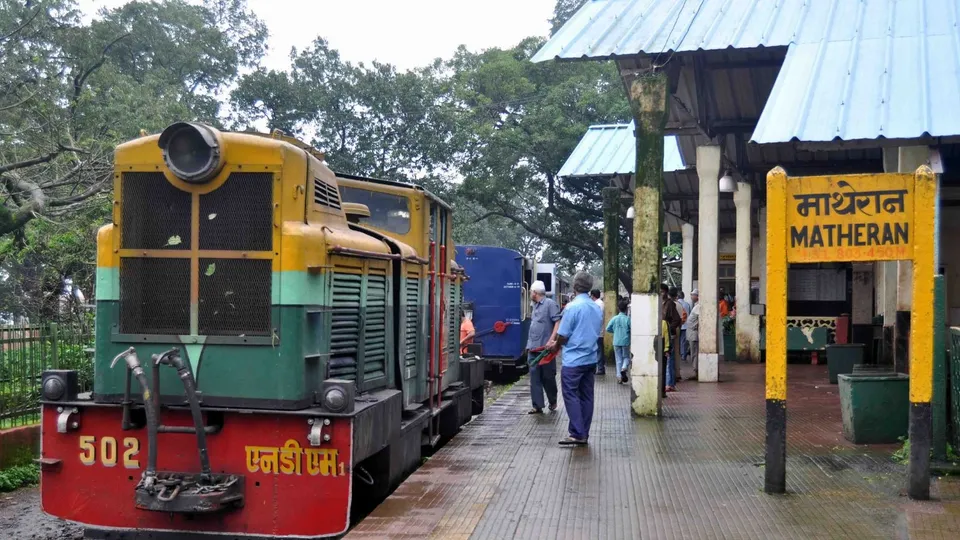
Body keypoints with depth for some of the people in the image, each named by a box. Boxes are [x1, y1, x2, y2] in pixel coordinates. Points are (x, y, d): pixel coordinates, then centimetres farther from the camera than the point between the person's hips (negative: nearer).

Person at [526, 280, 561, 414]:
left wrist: (551, 340, -24)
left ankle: (553, 402, 23)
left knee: (548, 376, 5)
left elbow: (558, 322, -15)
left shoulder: (550, 304, -9)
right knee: (534, 377, 3)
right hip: (533, 348, 7)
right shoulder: (535, 306, 16)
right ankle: (537, 406, 4)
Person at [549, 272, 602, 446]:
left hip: (573, 360, -7)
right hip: (591, 358, 7)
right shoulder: (597, 308, 7)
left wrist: (556, 345, 10)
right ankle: (584, 434, 14)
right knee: (586, 397, 10)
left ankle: (577, 434, -5)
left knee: (571, 396, -2)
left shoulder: (572, 307, -14)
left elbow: (563, 335, -13)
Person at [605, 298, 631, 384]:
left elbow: (608, 328, 0)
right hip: (625, 342, -2)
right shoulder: (628, 319, -10)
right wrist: (627, 332, 8)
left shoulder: (614, 319, -3)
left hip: (616, 342, 2)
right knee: (626, 357, 13)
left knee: (618, 359, 10)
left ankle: (619, 377, 7)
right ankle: (624, 368, -16)